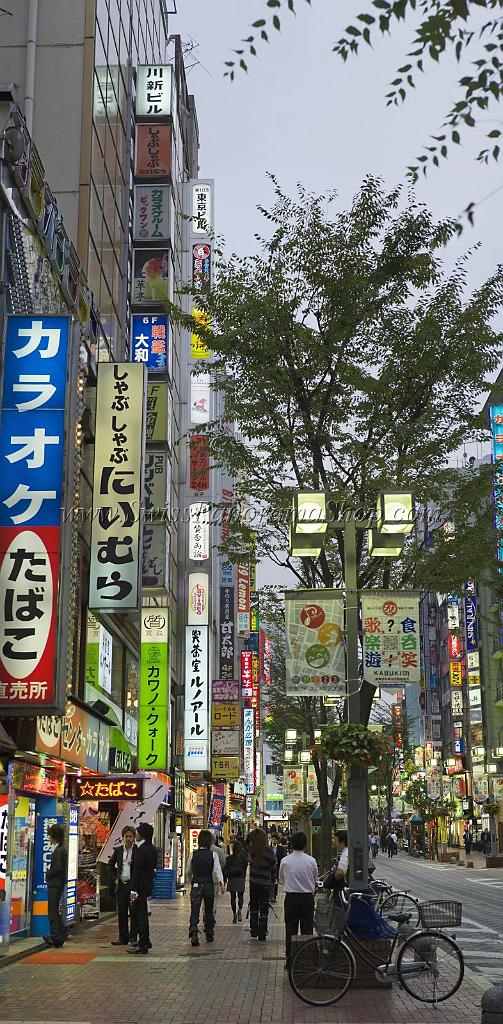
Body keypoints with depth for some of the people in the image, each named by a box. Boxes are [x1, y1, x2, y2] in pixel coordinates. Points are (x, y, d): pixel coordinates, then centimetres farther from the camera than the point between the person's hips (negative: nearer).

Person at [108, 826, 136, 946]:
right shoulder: (118, 850, 9)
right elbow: (111, 864, 21)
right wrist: (115, 877, 13)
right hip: (121, 884, 4)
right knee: (121, 912, 8)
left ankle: (133, 938, 6)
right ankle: (123, 937, 16)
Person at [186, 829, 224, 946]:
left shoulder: (193, 854, 0)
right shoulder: (213, 854, -5)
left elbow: (188, 871, 11)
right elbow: (217, 870, -14)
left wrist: (190, 880, 28)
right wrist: (221, 883, -16)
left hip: (196, 885, 0)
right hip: (209, 885, 0)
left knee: (195, 911, -2)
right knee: (209, 910, 15)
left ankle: (193, 932, -23)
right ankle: (209, 934, 23)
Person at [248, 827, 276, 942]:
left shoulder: (252, 849, -7)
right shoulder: (268, 851, -13)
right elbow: (273, 867, -5)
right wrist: (272, 879, 11)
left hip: (253, 882, 2)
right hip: (265, 884, -2)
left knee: (253, 906, 19)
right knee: (264, 909, 5)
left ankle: (254, 931, 21)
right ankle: (262, 934, 5)